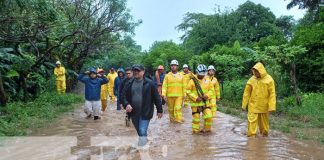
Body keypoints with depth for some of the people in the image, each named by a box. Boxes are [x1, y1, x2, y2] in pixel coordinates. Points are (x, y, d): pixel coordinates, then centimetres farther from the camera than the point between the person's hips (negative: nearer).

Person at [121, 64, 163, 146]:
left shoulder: (149, 83, -7)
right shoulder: (129, 84, 4)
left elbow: (156, 97, -4)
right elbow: (123, 95, 4)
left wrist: (159, 110, -2)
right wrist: (126, 104, -15)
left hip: (145, 113, -4)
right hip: (134, 113, 5)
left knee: (143, 132, -12)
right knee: (139, 132, 18)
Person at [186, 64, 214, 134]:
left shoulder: (207, 81, 4)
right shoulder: (192, 81, -8)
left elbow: (211, 90, 11)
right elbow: (188, 91, -8)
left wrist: (207, 95, -10)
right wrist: (195, 98, -17)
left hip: (205, 102, 3)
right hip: (195, 103, -3)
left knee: (209, 116, -4)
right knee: (196, 117, 3)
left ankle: (207, 129, 19)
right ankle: (195, 130, 22)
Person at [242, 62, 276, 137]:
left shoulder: (269, 79, -8)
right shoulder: (252, 79, -4)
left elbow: (272, 94, -9)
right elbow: (246, 93, 0)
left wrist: (271, 107, -14)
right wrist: (244, 105, -1)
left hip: (263, 105, 0)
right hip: (253, 105, 0)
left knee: (264, 121, 17)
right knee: (252, 120, -4)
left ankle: (264, 134, 38)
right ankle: (251, 136, 3)